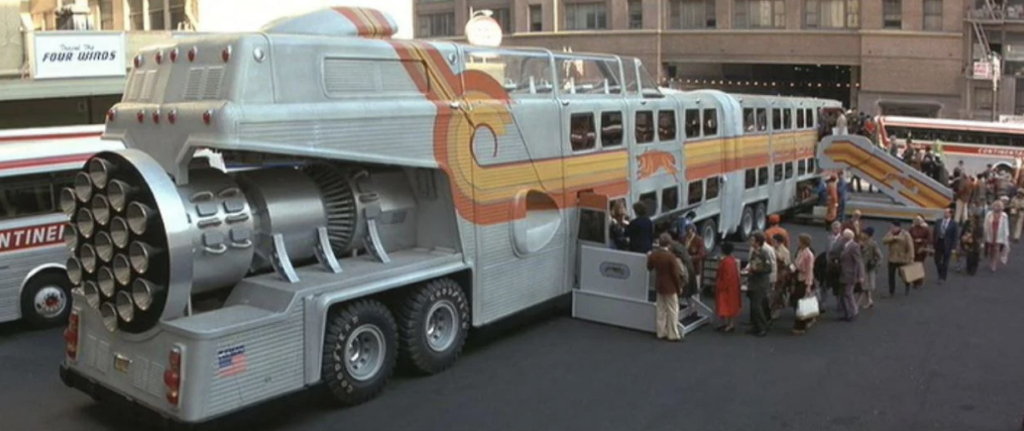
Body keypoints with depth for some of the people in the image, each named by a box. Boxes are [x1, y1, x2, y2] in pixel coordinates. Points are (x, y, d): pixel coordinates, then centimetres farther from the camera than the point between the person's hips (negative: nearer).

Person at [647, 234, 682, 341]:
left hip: (659, 286, 6)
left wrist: (649, 257, 29)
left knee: (661, 310, 15)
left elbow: (649, 268, 13)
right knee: (672, 311, 4)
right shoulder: (670, 256, -22)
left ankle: (661, 333, 19)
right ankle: (673, 335, 6)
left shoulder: (653, 254, -4)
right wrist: (679, 287, -5)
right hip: (670, 287, -6)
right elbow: (675, 273, -16)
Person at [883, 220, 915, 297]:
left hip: (903, 259, -3)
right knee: (891, 275, 1)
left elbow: (910, 246, -15)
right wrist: (893, 238, -26)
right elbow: (884, 240, -14)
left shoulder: (905, 234, -12)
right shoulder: (890, 233, 2)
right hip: (892, 259, 3)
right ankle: (892, 292, 10)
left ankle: (907, 289, 36)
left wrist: (911, 258, -21)